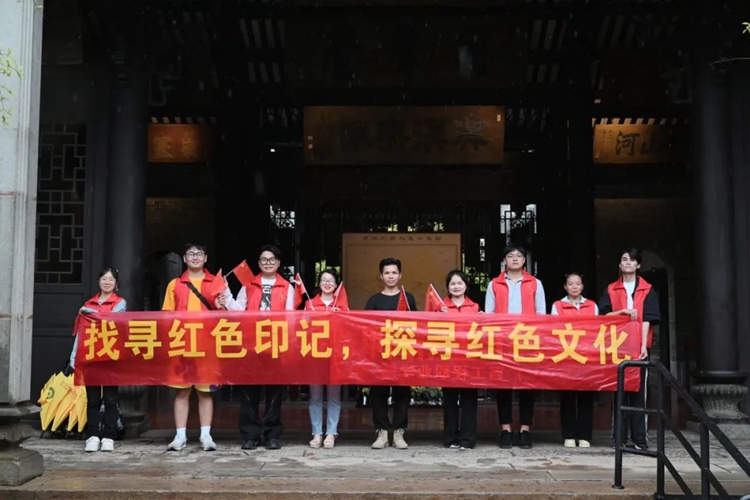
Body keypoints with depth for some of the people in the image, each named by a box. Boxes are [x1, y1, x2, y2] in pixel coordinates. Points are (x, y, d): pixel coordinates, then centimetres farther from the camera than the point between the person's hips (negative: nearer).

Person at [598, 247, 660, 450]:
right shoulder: (611, 290, 11)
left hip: (639, 346, -1)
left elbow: (647, 319, -2)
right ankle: (619, 437, 4)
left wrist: (644, 345, -13)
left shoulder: (647, 290, 7)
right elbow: (604, 315, 4)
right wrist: (623, 311, -14)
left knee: (638, 391, -2)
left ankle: (640, 438, 0)